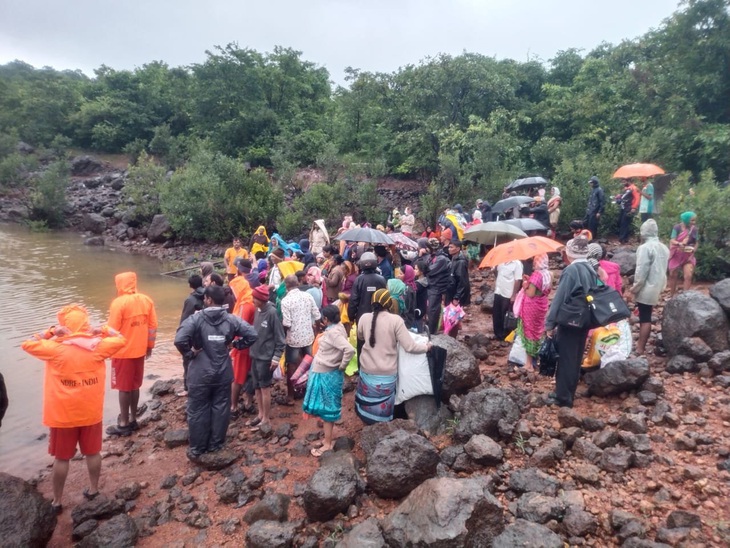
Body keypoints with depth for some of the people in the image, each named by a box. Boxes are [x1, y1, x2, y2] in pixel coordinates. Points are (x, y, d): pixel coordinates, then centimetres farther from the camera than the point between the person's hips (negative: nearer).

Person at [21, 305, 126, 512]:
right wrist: (101, 330, -2)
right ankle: (93, 489, 32)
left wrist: (50, 332, -6)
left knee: (61, 458, 13)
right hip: (91, 412, 2)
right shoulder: (97, 347, -11)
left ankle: (57, 501, 25)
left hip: (63, 414, -2)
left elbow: (28, 344, -5)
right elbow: (121, 340, 3)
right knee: (93, 452, 17)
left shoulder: (56, 348, -17)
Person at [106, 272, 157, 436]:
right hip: (139, 350, 6)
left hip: (123, 352, -5)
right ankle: (132, 419, 27)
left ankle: (123, 424, 14)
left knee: (123, 388, 5)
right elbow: (153, 326, 4)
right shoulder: (146, 300, 0)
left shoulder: (119, 302, -17)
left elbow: (112, 330, -15)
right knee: (134, 386, 17)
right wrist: (150, 346, 15)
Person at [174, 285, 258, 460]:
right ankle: (216, 446, 27)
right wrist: (236, 345, 5)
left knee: (198, 411, 11)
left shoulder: (196, 318, -14)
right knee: (220, 409, 14)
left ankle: (197, 450, 22)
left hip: (200, 373, -3)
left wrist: (190, 353, -11)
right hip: (223, 373, 3)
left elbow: (179, 339, -27)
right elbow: (252, 335, -7)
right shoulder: (231, 319, -4)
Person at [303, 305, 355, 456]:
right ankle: (328, 439, 34)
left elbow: (350, 350, -36)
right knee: (326, 407, 20)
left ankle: (327, 444, 16)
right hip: (324, 373, 9)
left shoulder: (333, 332, -25)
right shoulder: (336, 327, 1)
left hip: (327, 375, -9)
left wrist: (342, 366, -21)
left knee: (326, 408, 3)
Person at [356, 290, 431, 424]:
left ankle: (367, 420, 39)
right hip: (387, 372, -3)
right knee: (382, 404, 15)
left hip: (367, 370, 3)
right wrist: (426, 346, 1)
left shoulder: (364, 318, -8)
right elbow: (410, 347, -17)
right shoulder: (396, 320, -18)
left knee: (368, 399, 23)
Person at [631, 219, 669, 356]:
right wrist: (661, 288, 22)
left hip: (646, 289, -8)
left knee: (645, 319, -5)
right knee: (646, 317, 16)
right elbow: (662, 269, 16)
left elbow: (641, 271, -19)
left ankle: (640, 348, -1)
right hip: (656, 289, 8)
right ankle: (641, 343, 25)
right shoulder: (664, 248, 10)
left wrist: (635, 287, -9)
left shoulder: (645, 248, -16)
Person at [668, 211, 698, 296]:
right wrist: (679, 244, -39)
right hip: (676, 255, -2)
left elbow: (696, 243, 6)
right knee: (673, 276, 9)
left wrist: (692, 252, -7)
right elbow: (672, 241, -19)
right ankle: (672, 296, 22)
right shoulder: (677, 227, -13)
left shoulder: (694, 229, -3)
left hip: (688, 256, 2)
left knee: (688, 276, -11)